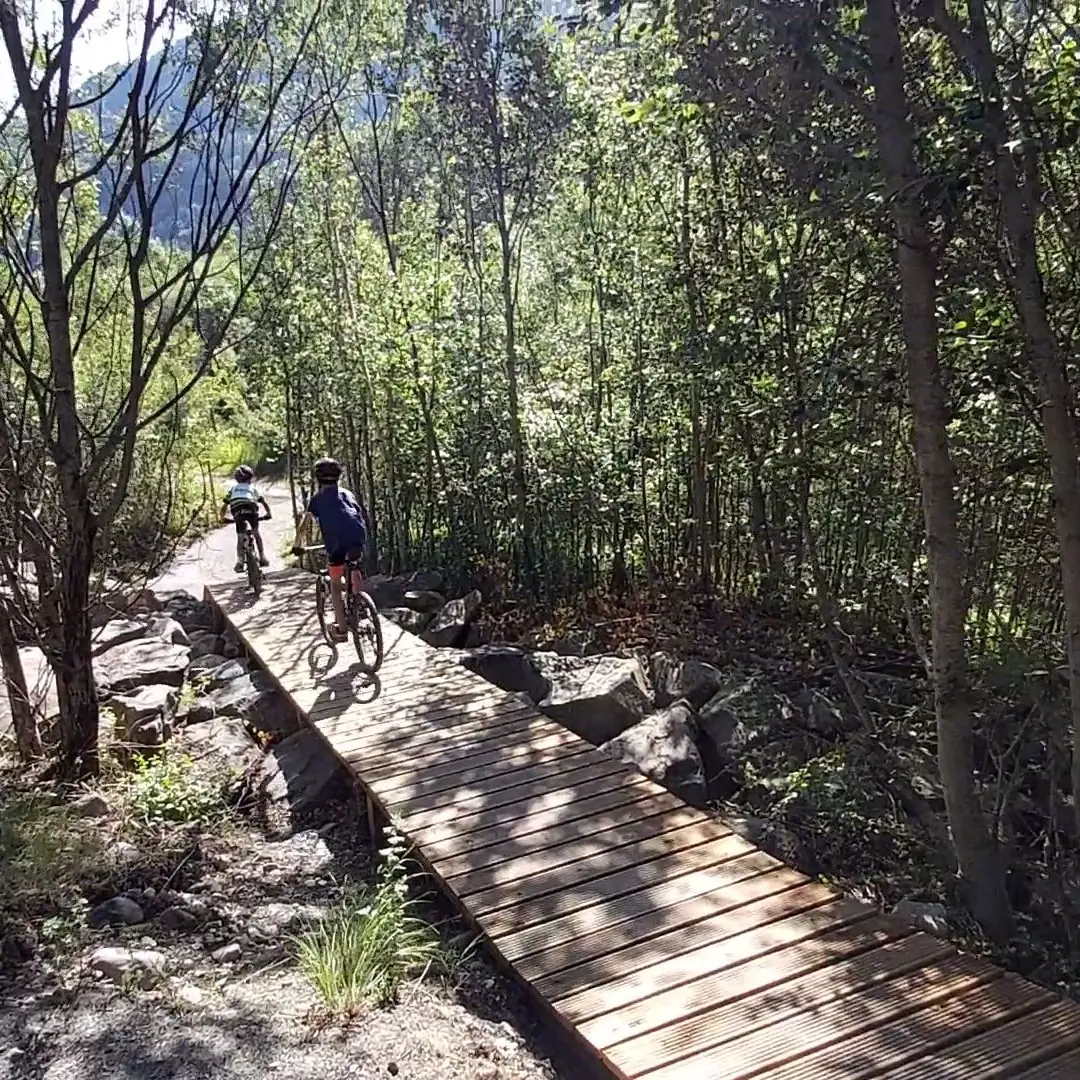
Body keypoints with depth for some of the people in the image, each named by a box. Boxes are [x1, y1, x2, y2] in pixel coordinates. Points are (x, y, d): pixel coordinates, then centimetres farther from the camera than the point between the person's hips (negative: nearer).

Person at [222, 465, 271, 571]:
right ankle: (262, 558, 16)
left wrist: (223, 517, 42)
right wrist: (268, 514, 45)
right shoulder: (252, 488, 31)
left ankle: (239, 561, -2)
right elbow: (265, 503, 32)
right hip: (251, 509, 0)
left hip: (237, 511, 0)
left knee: (240, 537, 12)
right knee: (256, 532, 21)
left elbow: (224, 507, 29)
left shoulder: (233, 488, 32)